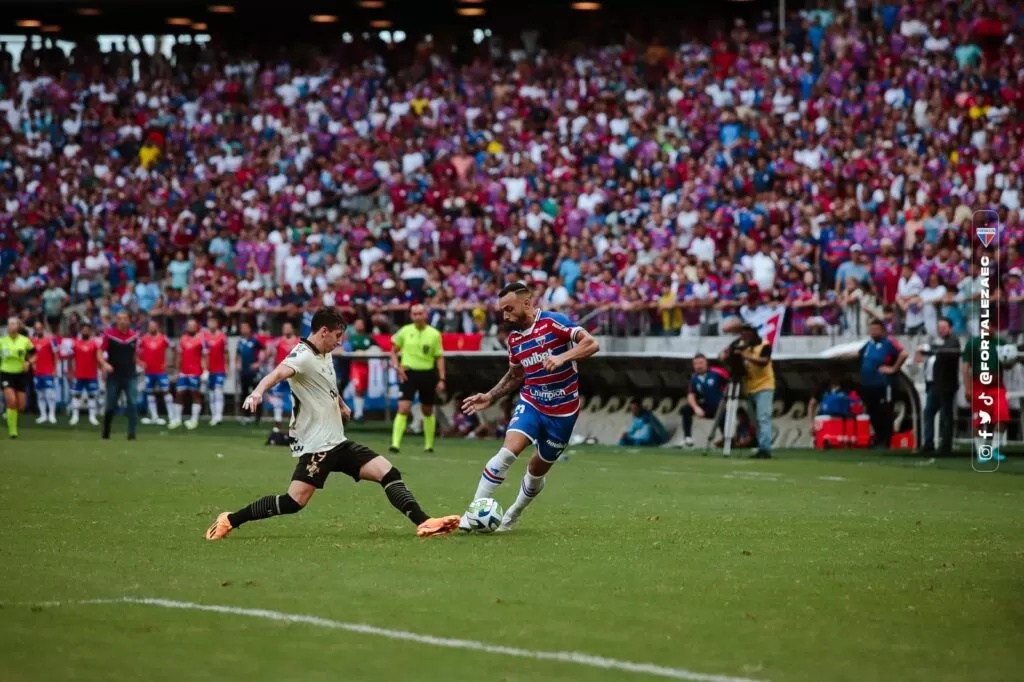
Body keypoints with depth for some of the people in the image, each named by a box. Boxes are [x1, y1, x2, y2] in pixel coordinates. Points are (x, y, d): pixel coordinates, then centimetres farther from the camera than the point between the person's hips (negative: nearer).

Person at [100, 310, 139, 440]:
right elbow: (100, 352, -5)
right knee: (110, 406, 6)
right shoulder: (109, 334, -6)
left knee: (133, 403, -13)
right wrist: (105, 364, -20)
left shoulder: (134, 335, 4)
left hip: (130, 376, 2)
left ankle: (132, 433, -11)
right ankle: (106, 433, 25)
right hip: (114, 375, -2)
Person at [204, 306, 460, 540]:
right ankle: (229, 520, -2)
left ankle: (423, 523, -6)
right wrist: (258, 391, -58)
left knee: (389, 473, -3)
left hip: (338, 443, 9)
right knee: (294, 502, -15)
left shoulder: (325, 356, 12)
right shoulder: (303, 356, -16)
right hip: (316, 445, -9)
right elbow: (279, 373, -38)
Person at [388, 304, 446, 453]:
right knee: (403, 409, -13)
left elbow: (439, 357, 3)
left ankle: (429, 445, 26)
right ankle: (395, 444, -16)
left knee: (428, 411, 12)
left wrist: (441, 379, -3)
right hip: (408, 374, -1)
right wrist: (397, 366, -5)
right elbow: (393, 351, 12)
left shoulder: (434, 334, -1)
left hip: (427, 374, 1)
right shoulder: (405, 331, 0)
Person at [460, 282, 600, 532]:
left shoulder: (554, 323, -14)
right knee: (508, 451, -21)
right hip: (530, 403, 3)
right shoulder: (514, 338, 4)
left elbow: (592, 344, -22)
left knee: (538, 469, 9)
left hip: (563, 410, -3)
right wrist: (490, 397, 8)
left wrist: (562, 357, -35)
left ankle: (512, 515, 34)